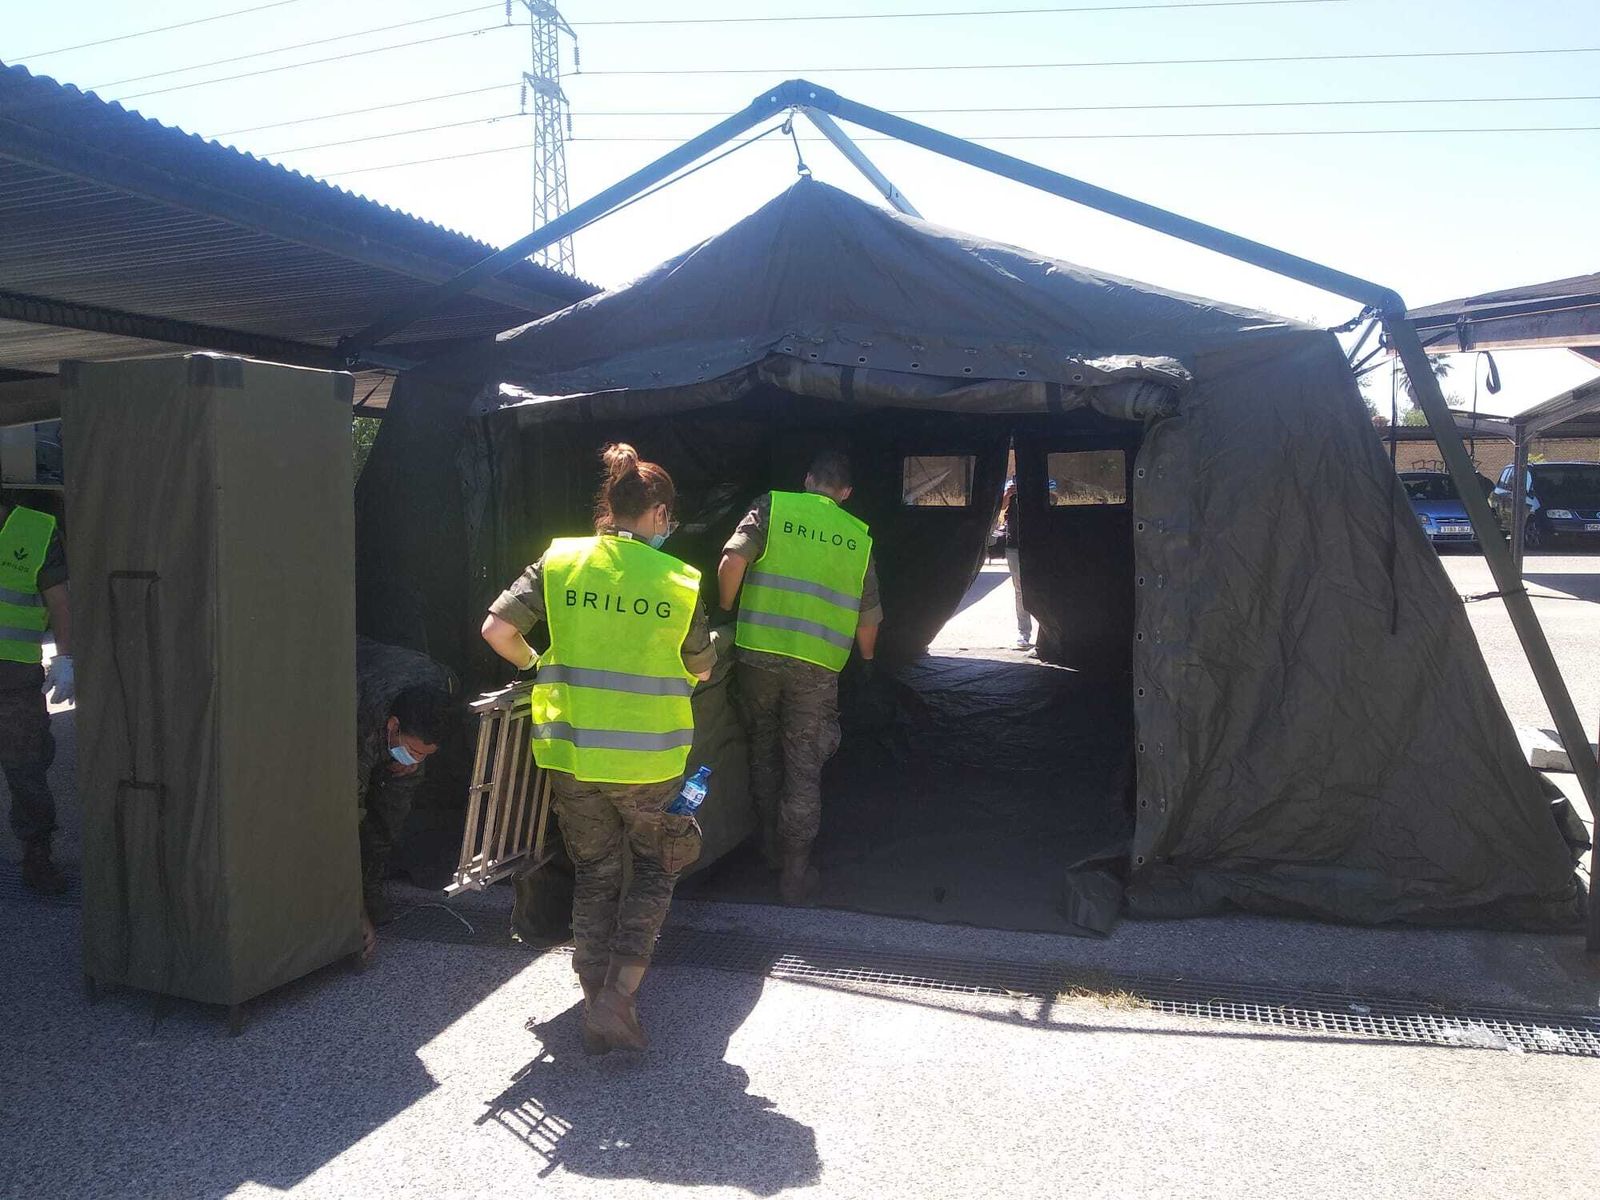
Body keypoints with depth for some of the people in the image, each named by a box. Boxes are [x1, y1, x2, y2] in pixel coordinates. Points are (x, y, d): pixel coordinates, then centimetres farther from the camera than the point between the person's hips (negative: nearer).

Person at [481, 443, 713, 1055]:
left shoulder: (559, 560, -2)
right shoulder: (680, 580, -5)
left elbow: (497, 628, -5)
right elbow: (700, 671, 6)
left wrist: (535, 665, 14)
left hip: (570, 752, 2)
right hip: (649, 759, -2)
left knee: (594, 874, 20)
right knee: (656, 868, 18)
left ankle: (597, 1006, 21)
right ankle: (617, 998, 4)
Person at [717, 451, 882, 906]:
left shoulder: (772, 507, 3)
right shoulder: (858, 537, 10)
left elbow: (733, 560, -12)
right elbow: (869, 616, 15)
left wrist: (725, 612, 4)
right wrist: (867, 661, 32)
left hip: (759, 653, 0)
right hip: (818, 666, 0)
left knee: (764, 749, 21)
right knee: (803, 768, 7)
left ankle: (770, 843, 33)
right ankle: (794, 873, 11)